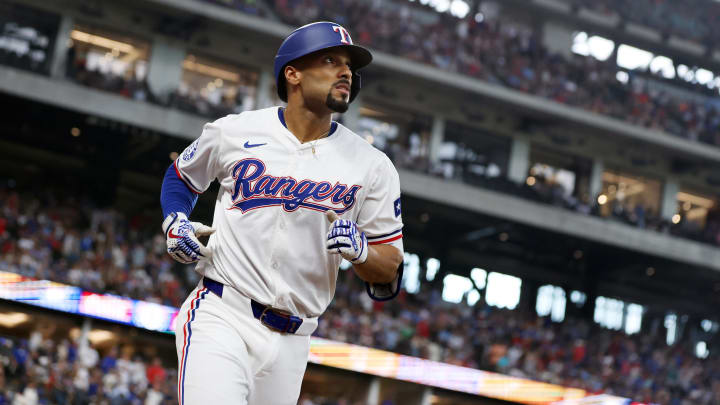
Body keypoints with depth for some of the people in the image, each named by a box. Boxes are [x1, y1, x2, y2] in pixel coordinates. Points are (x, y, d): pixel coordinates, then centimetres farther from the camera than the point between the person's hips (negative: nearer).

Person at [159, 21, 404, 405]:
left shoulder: (372, 166, 4)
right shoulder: (233, 132, 3)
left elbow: (389, 272, 7)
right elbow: (181, 176, 22)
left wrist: (361, 251, -15)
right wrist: (174, 222, 2)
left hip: (290, 340, 3)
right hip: (219, 317, -3)